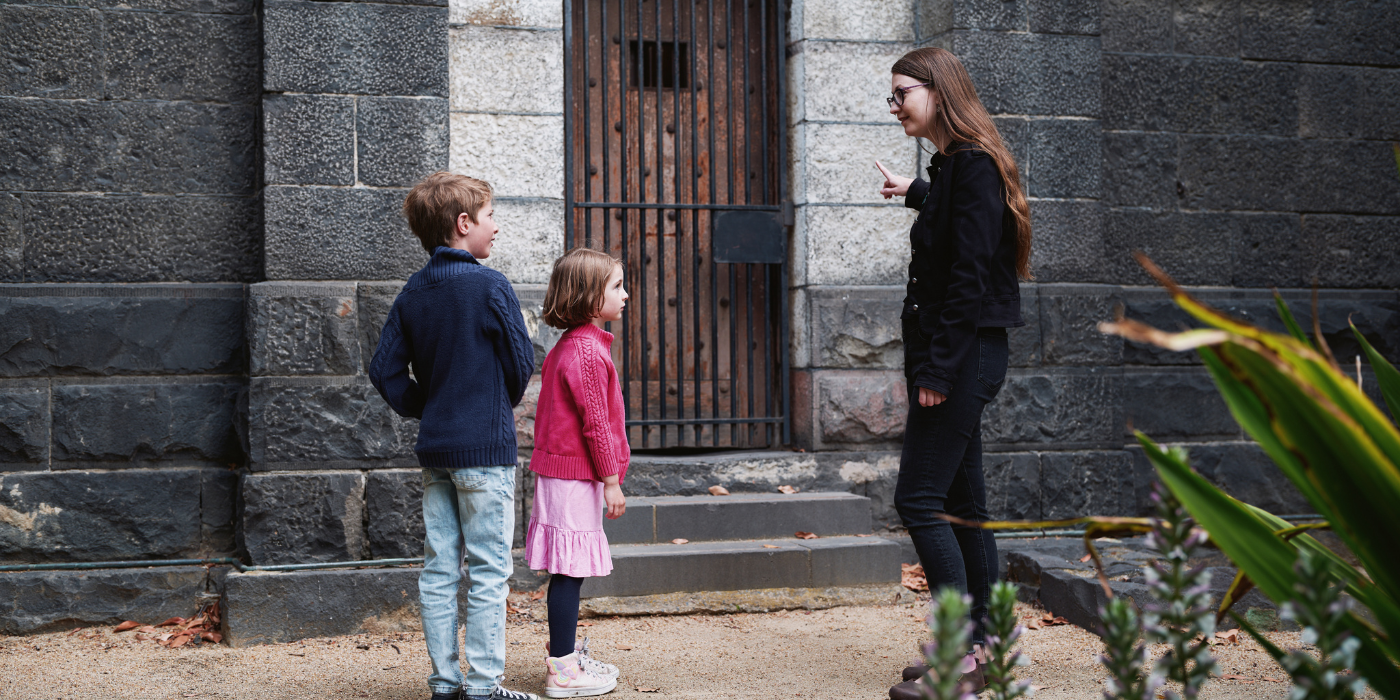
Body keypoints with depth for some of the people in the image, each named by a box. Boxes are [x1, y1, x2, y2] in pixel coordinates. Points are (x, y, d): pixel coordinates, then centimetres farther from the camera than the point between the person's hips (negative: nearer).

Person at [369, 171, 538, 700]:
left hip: (434, 448, 6)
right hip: (485, 445, -6)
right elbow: (522, 362, -7)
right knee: (488, 570, -1)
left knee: (438, 571, 9)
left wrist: (424, 410, 13)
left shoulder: (412, 293, 7)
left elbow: (385, 369, 6)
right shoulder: (490, 286, -11)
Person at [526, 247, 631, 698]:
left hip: (558, 469, 10)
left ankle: (564, 653, 27)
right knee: (570, 569, -5)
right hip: (577, 475, -10)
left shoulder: (567, 347, 15)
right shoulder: (590, 352, -17)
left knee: (568, 568, 17)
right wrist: (611, 480, -12)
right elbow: (596, 424, -18)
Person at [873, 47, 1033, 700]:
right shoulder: (954, 166, 14)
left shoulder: (972, 166, -15)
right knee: (960, 502, 12)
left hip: (964, 357, -10)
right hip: (958, 359, 10)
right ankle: (976, 644, 19)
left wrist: (938, 369, -21)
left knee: (919, 499, -10)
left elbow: (969, 278, -21)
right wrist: (914, 193, 51)